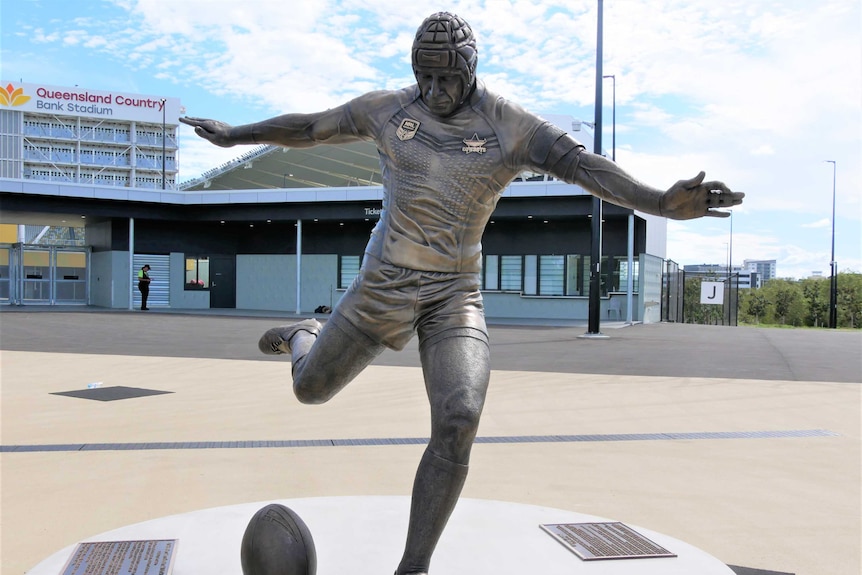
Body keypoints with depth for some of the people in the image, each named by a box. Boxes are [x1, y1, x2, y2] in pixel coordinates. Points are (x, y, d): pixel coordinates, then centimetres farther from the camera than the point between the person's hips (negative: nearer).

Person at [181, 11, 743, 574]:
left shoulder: (510, 125, -7)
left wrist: (662, 202, -35)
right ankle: (306, 336, 54)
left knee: (459, 422, -20)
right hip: (385, 285, 2)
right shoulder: (388, 108, 0)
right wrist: (237, 134, 25)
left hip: (456, 296, -1)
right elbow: (312, 127, 14)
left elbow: (582, 163, -20)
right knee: (311, 388, 14)